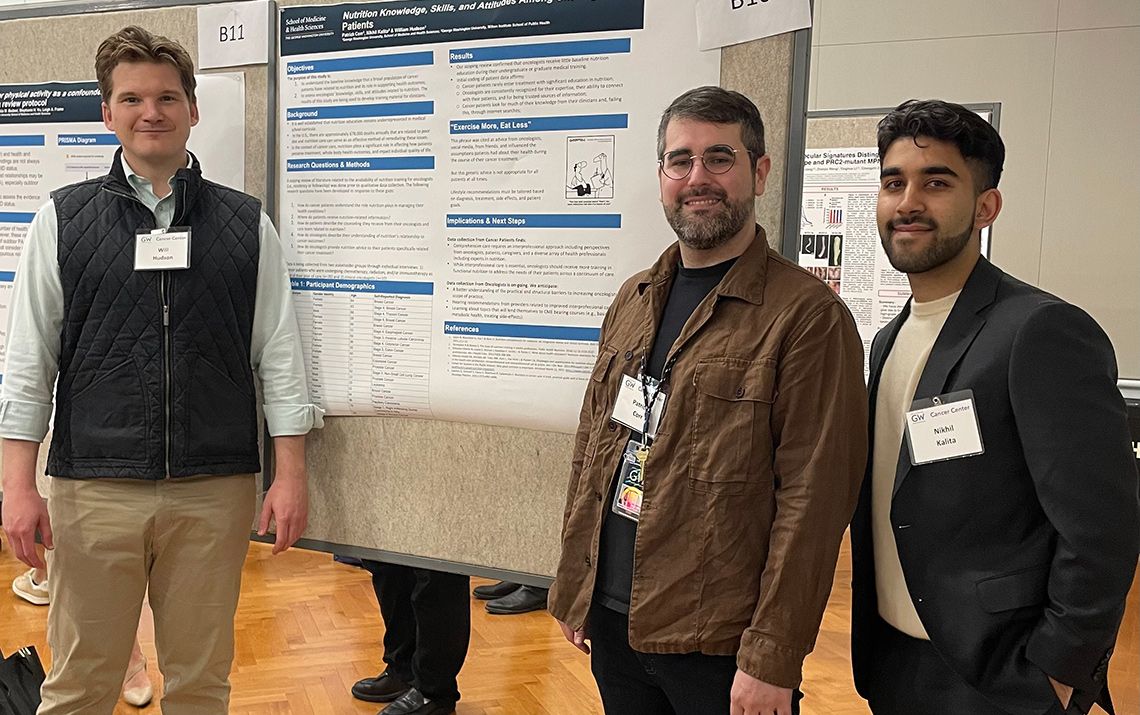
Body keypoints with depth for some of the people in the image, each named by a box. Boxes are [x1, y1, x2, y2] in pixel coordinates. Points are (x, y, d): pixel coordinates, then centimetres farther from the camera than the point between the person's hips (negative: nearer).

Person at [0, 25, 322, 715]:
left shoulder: (246, 223, 6)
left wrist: (292, 474, -1)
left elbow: (279, 353, 4)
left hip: (216, 489, 1)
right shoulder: (63, 219, 5)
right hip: (93, 487, 0)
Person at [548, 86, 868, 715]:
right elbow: (591, 447, 12)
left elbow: (813, 500, -16)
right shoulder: (633, 301, 8)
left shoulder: (809, 316, -13)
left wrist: (772, 659, -17)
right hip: (610, 620, 6)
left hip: (719, 645, -6)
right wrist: (571, 586, 11)